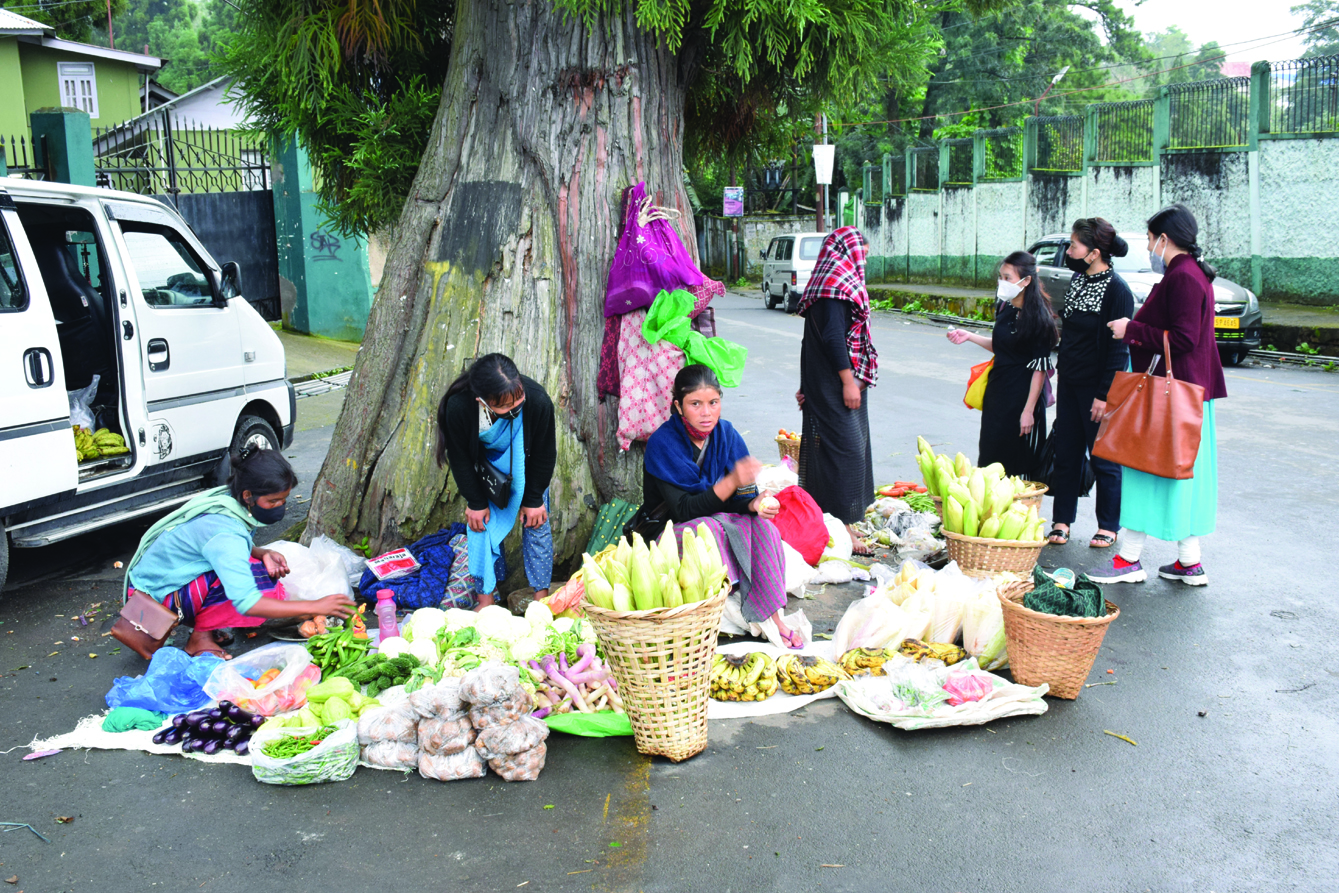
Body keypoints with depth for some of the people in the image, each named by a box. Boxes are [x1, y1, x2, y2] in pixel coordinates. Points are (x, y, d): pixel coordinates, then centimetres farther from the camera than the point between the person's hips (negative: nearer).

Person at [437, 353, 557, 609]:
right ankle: (486, 599, 17)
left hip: (527, 467, 0)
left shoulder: (538, 401, -39)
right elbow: (460, 457, -18)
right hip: (484, 470, 0)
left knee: (536, 525, 3)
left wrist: (534, 499, -10)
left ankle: (541, 597, 18)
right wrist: (475, 502, -10)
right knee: (481, 525, 1)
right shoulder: (458, 407, -39)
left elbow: (545, 452, -19)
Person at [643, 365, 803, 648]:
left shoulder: (725, 433, -3)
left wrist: (755, 505, -26)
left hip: (718, 522, 5)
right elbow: (683, 511, -25)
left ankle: (772, 618, -22)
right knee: (710, 526, -34)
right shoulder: (662, 443, -19)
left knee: (762, 524, -22)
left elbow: (741, 499, -2)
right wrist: (732, 481, -36)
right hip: (672, 534, -5)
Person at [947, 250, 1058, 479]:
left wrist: (1029, 410, -17)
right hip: (996, 392, 8)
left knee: (1019, 461, -1)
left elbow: (1040, 368, -15)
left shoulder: (1038, 317, -15)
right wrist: (969, 336, 9)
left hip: (1021, 396, -8)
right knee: (990, 456, 10)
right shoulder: (1004, 308, 7)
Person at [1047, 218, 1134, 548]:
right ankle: (1062, 521, 19)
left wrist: (1105, 394, -19)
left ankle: (1108, 526, 17)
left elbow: (1119, 347, -17)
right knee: (1066, 453, 10)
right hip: (1070, 383, 7)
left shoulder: (1116, 289, -16)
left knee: (1103, 459, 4)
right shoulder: (1078, 279, 8)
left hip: (1096, 388, -7)